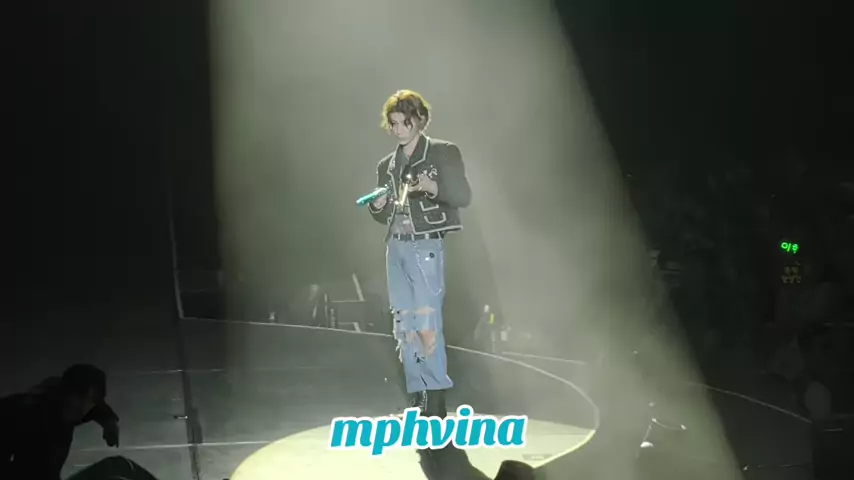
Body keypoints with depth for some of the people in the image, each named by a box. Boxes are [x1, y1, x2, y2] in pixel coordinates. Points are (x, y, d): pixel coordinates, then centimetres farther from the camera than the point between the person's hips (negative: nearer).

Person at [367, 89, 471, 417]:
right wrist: (376, 207, -1)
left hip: (426, 246, -6)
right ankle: (419, 401, 9)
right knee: (404, 328, 3)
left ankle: (436, 402, -7)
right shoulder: (386, 165, 18)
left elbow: (464, 196, -7)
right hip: (396, 248, 6)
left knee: (427, 325, -13)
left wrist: (434, 188, -25)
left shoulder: (443, 153, 1)